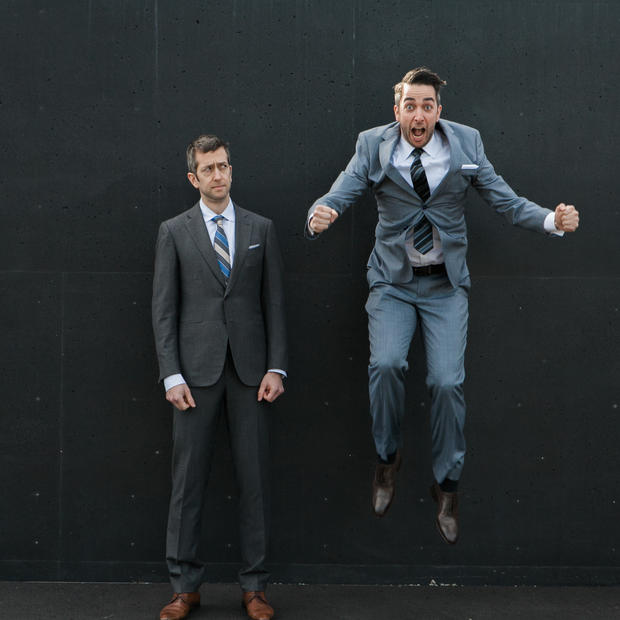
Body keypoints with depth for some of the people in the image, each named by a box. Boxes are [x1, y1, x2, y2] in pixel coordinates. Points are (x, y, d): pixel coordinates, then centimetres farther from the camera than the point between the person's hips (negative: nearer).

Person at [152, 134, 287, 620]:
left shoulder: (260, 229, 9)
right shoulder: (174, 232, 6)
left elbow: (274, 302, 7)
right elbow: (164, 308, 2)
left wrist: (276, 367, -2)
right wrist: (171, 375, -6)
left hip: (249, 369, 1)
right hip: (196, 369, -1)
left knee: (254, 477, 3)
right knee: (189, 478, 2)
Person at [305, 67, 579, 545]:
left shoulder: (466, 144, -3)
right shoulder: (373, 146, -4)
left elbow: (506, 201, -2)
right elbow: (340, 194, -10)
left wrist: (552, 220, -20)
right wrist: (320, 216, -34)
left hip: (446, 285, 0)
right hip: (393, 282, 0)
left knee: (448, 381, -10)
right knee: (386, 364, -23)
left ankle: (447, 484, 11)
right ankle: (387, 457, 5)